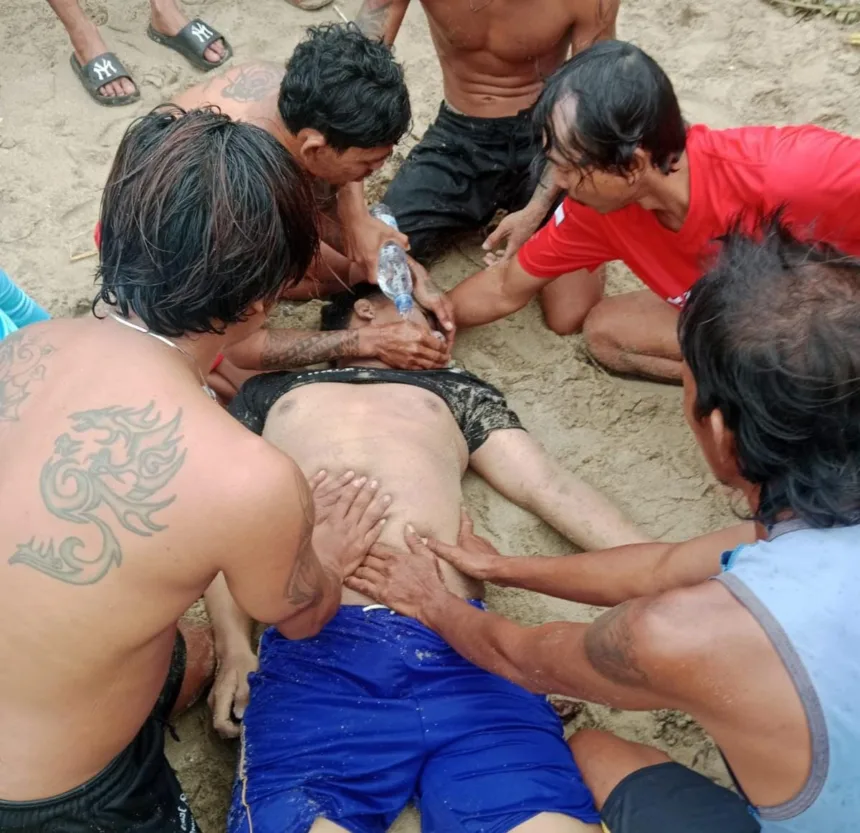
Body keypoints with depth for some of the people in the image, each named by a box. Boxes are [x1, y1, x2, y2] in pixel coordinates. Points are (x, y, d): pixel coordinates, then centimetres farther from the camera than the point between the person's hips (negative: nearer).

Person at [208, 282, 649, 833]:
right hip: (316, 653, -1)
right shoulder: (270, 393, 28)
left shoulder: (455, 391, 32)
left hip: (463, 647, 1)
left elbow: (553, 487, 23)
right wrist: (234, 647, 1)